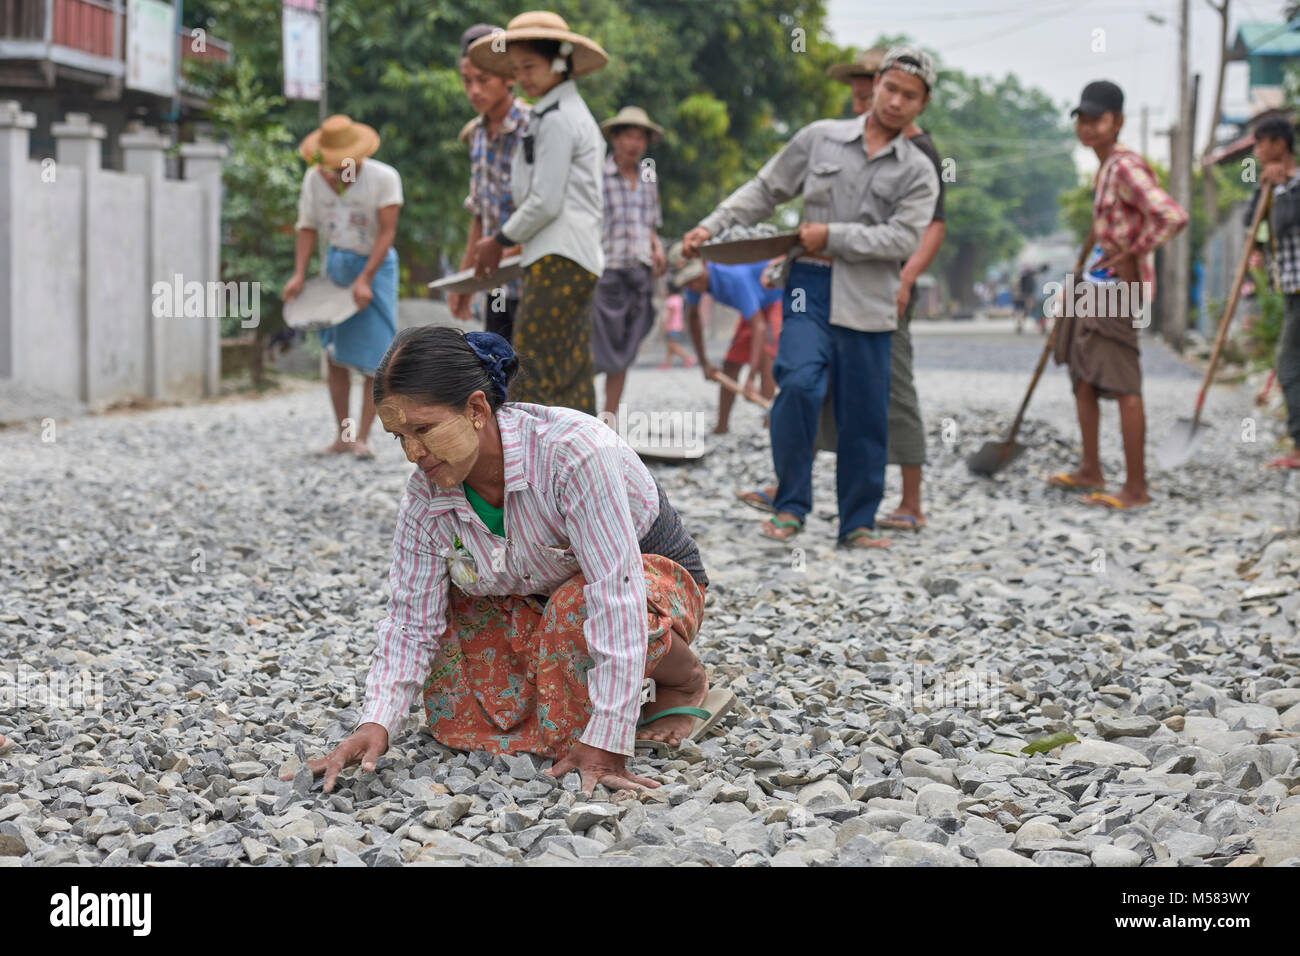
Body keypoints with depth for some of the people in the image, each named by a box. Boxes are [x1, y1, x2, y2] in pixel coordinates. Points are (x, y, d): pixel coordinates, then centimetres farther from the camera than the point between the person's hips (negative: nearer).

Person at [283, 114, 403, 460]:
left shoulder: (384, 178, -19)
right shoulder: (315, 178, -5)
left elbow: (387, 233, -19)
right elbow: (307, 227, 0)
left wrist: (364, 280, -25)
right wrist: (299, 275, -12)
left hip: (375, 264, -4)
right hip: (336, 263, 4)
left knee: (374, 356, -9)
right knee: (335, 353, 3)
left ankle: (362, 437, -5)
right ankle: (342, 434, 9)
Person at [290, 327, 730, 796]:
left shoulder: (571, 450, -36)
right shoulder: (424, 500, -18)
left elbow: (616, 593, -39)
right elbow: (411, 623, -12)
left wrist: (605, 744, -42)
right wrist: (375, 725, -30)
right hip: (540, 598, 5)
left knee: (578, 607, -38)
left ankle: (687, 681, -8)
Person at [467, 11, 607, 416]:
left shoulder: (557, 120, -10)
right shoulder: (572, 113, 21)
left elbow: (546, 202, -16)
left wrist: (501, 240, -2)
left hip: (558, 261, -10)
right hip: (576, 260, 10)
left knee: (533, 375, -11)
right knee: (570, 377, 9)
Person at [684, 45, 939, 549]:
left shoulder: (918, 172, 7)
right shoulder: (820, 138, 9)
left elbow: (902, 238, -6)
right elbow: (764, 190, 14)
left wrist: (832, 236, -11)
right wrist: (711, 227, 5)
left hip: (867, 300, 1)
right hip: (810, 286, -1)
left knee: (865, 414, 3)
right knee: (799, 382, -20)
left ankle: (858, 522, 18)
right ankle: (791, 506, -6)